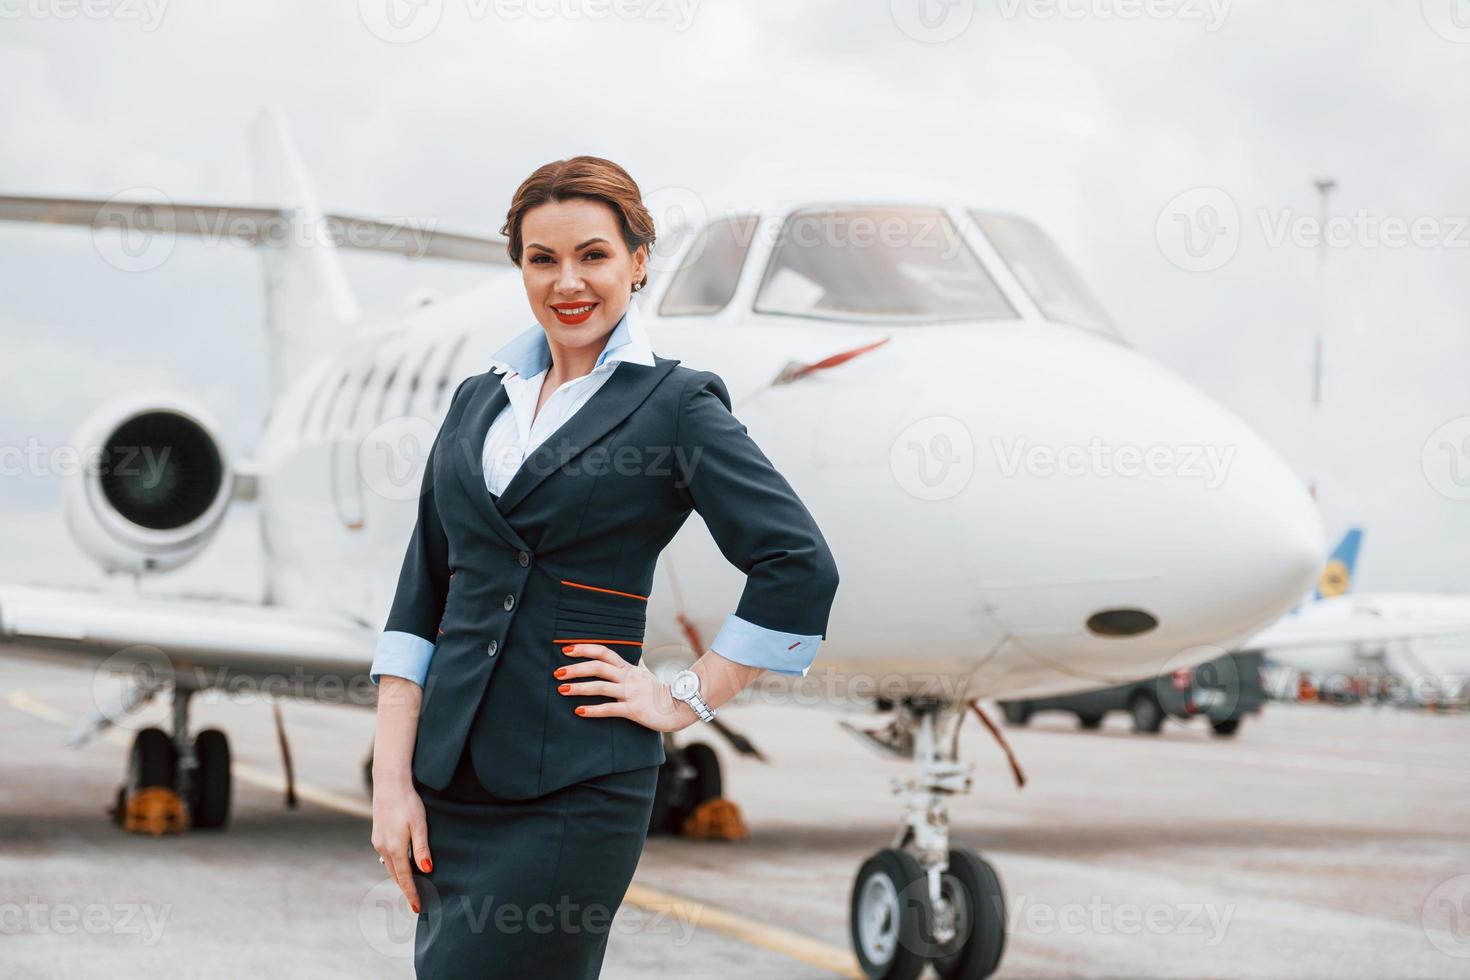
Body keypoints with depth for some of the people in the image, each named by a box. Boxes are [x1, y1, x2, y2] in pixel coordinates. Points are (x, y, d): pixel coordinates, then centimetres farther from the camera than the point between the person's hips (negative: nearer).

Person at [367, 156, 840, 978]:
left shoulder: (676, 403, -3)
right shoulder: (478, 402, 13)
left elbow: (801, 566, -9)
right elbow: (422, 595, 10)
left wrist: (688, 702, -7)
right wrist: (392, 780, 2)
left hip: (575, 787, -5)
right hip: (448, 777, 5)